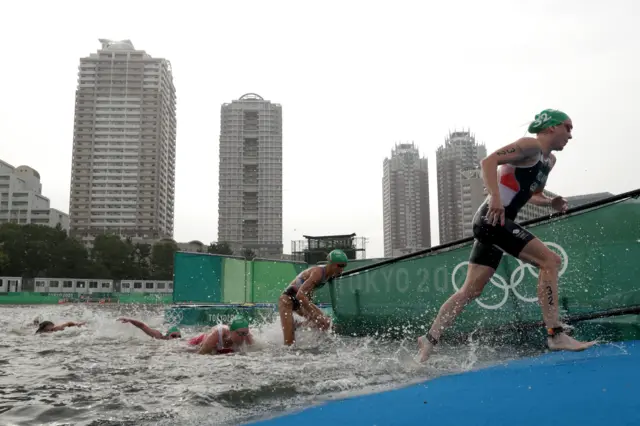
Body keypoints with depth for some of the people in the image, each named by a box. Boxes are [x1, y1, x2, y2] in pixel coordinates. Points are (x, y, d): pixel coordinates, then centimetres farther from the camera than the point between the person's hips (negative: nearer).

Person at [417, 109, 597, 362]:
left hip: (495, 223, 10)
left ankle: (430, 339, 10)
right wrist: (495, 198, -29)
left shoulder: (549, 160, 23)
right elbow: (489, 161, -16)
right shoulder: (531, 145, -5)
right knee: (550, 260, -14)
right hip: (492, 218, -10)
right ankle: (555, 335, -13)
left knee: (471, 290, 7)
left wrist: (550, 203, 11)